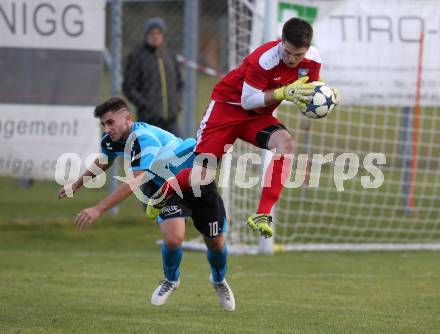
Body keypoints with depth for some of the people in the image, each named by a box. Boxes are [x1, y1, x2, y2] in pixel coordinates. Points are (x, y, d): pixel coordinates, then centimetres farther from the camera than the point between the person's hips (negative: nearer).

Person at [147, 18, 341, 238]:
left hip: (259, 115, 5)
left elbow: (310, 93, 5)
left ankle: (261, 216, -28)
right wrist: (284, 93, -35)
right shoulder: (264, 59, -29)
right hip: (228, 106, -5)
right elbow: (247, 101, -24)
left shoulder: (313, 60, -11)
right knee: (202, 177, -12)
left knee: (286, 143, -29)